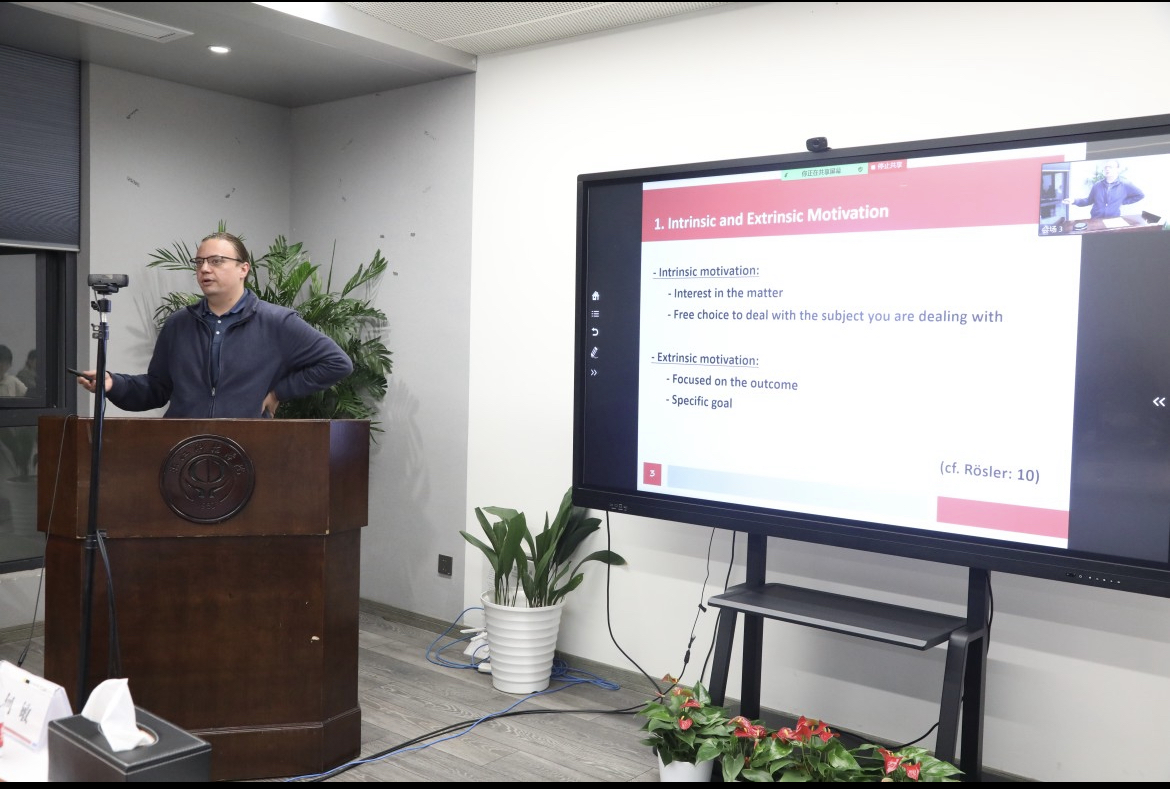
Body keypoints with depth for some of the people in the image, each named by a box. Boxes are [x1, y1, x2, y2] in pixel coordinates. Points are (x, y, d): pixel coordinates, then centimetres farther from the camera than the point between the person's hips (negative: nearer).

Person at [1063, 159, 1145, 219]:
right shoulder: (1097, 185, 11)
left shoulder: (1125, 186, 4)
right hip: (1095, 220, 2)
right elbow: (1089, 200, 16)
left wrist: (1124, 202, 6)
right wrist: (1074, 201, 3)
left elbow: (1140, 195, 12)